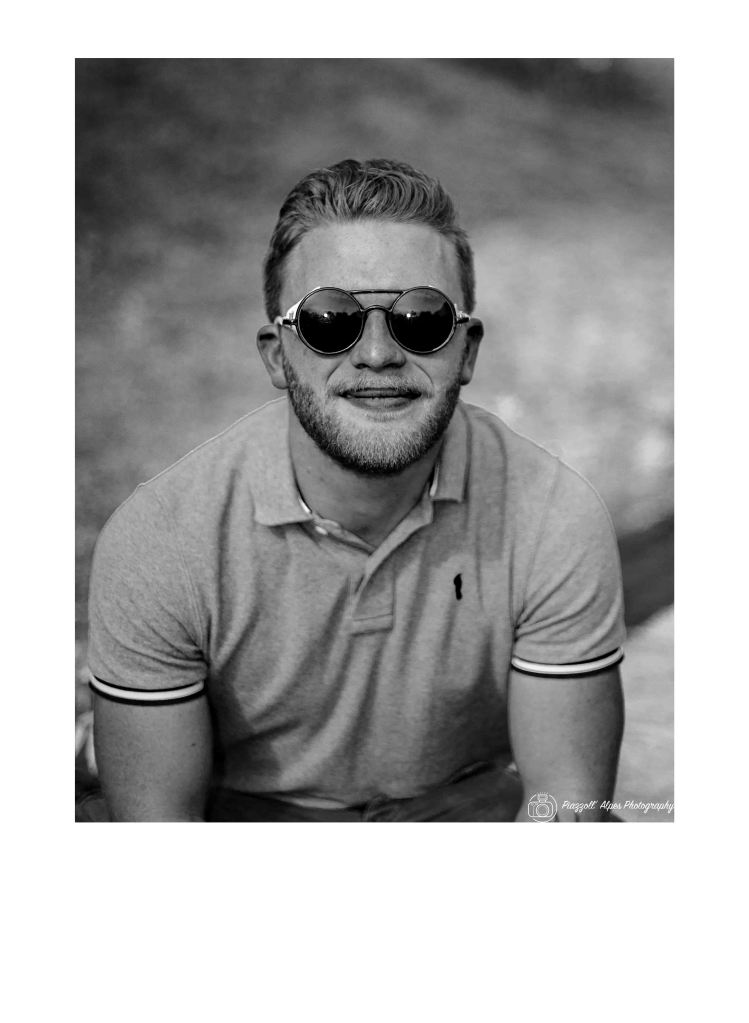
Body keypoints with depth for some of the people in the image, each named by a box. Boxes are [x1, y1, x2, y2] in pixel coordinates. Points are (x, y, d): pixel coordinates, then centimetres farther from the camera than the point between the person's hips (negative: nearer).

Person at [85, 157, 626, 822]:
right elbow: (155, 818, -14)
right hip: (254, 812, -2)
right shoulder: (154, 543, -20)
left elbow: (565, 798, -11)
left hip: (477, 799, 3)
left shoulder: (558, 521, -18)